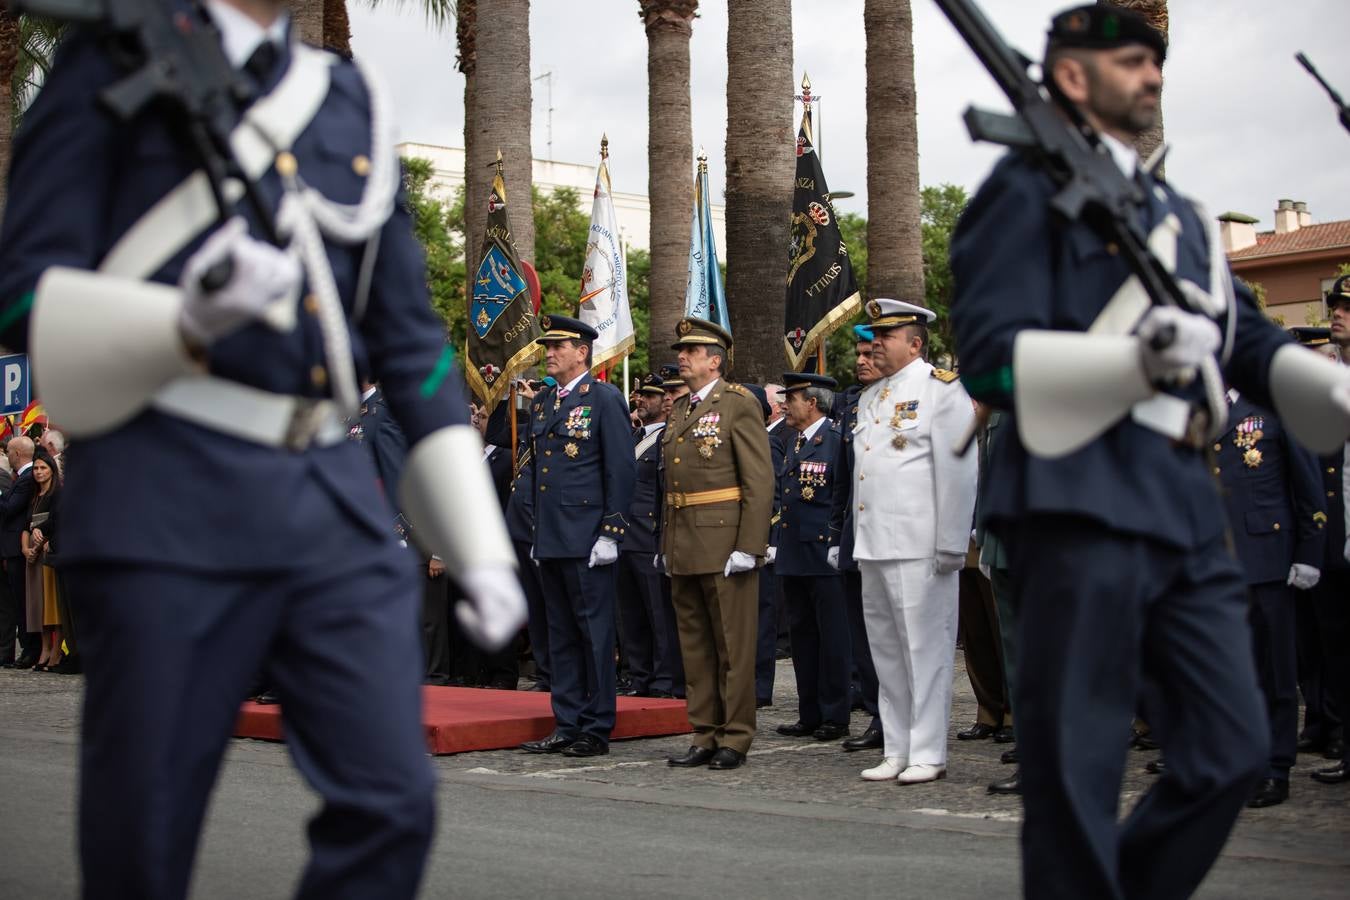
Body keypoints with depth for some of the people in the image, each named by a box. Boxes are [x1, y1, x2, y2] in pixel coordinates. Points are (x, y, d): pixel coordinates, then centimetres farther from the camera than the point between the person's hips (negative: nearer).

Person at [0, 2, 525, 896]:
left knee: (392, 803, -3)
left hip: (338, 496, 5)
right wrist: (190, 322, -25)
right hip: (170, 496, -5)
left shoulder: (352, 102, 18)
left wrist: (481, 552, 12)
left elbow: (413, 343, 18)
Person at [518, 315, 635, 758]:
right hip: (550, 540, 8)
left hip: (586, 539, -7)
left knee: (594, 633, -2)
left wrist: (610, 534, -14)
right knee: (560, 634, 10)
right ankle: (567, 725, 16)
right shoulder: (541, 403, 16)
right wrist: (538, 532, 18)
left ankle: (597, 729, 4)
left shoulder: (604, 399, -5)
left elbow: (621, 469, -9)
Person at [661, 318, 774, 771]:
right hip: (684, 546, 8)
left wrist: (748, 546, -17)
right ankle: (705, 736, 18)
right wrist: (666, 543, 15)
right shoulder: (679, 409, 16)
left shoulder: (739, 404, -6)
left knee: (733, 644, -1)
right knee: (695, 644, 11)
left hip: (724, 543, -8)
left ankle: (735, 739, 6)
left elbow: (760, 481, -12)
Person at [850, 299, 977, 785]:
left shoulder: (941, 388, -5)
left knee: (925, 649, -3)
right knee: (885, 649, 11)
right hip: (873, 545, 8)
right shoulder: (871, 396, 19)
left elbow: (958, 471, -11)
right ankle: (897, 751, 18)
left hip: (918, 548, -8)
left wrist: (951, 545, -15)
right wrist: (859, 540, 16)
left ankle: (927, 753, 2)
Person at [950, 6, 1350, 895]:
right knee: (1076, 772, -2)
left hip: (1187, 508, 8)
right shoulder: (1033, 187, 1)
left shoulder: (1180, 212, 24)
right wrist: (1138, 360, -24)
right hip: (1083, 500, -7)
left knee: (1235, 752, 9)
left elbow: (1251, 339, 17)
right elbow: (990, 354, -9)